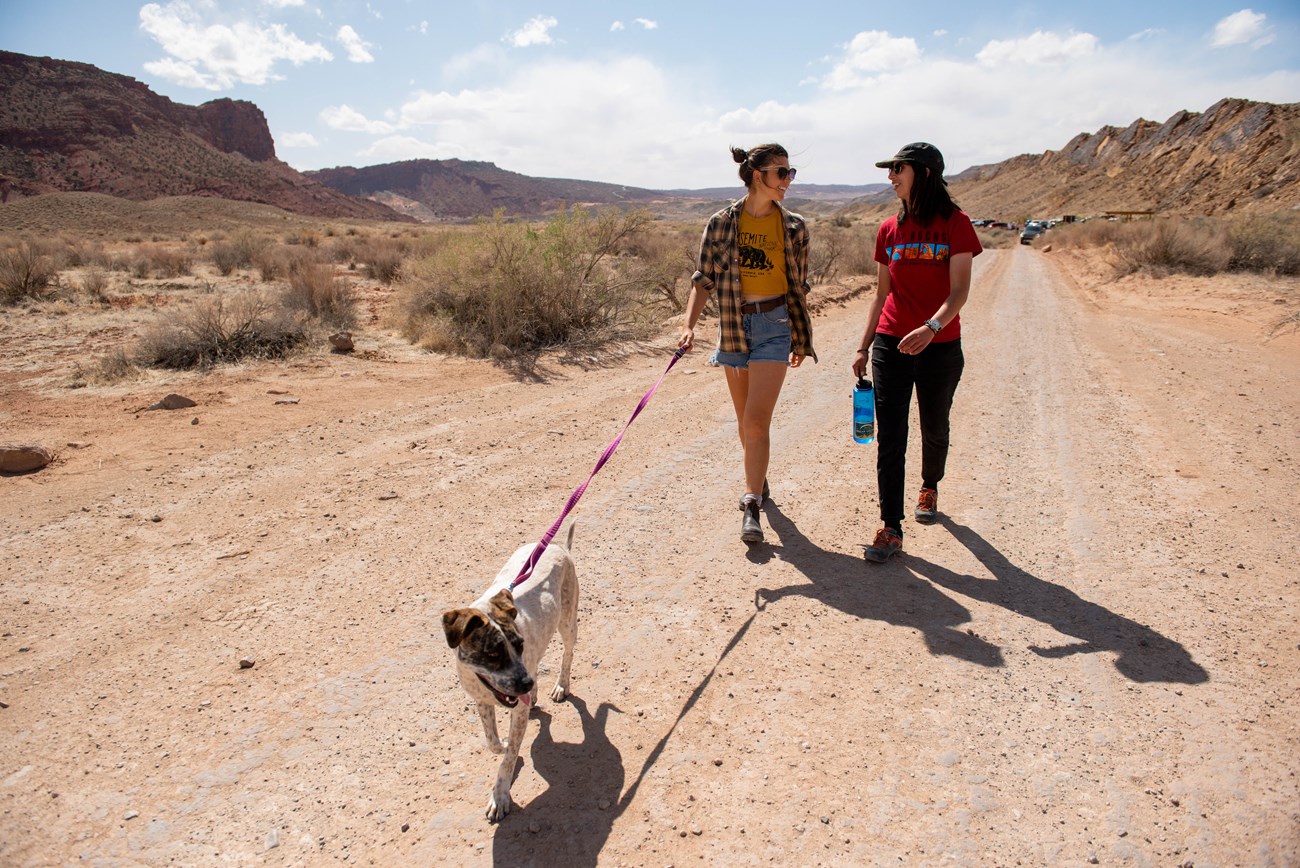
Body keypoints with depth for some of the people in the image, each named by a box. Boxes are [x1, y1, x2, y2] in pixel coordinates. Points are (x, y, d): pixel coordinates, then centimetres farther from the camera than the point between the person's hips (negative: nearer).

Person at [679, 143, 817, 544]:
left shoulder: (793, 227, 1)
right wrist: (689, 325, -13)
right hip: (733, 325, 2)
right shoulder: (721, 223, -1)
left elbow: (798, 286, 8)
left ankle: (751, 506, -8)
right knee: (745, 419, 14)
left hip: (774, 324, -2)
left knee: (757, 420, -13)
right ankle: (758, 480, 36)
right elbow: (704, 279, 0)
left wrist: (801, 339, 11)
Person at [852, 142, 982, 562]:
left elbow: (959, 291, -13)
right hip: (891, 346, 3)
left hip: (940, 347, -2)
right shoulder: (889, 229, 7)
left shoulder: (955, 224, -5)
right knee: (889, 438, -4)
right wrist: (864, 346, 10)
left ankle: (930, 486, 45)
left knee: (934, 429, 15)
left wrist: (932, 326, -32)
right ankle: (891, 527, 1)